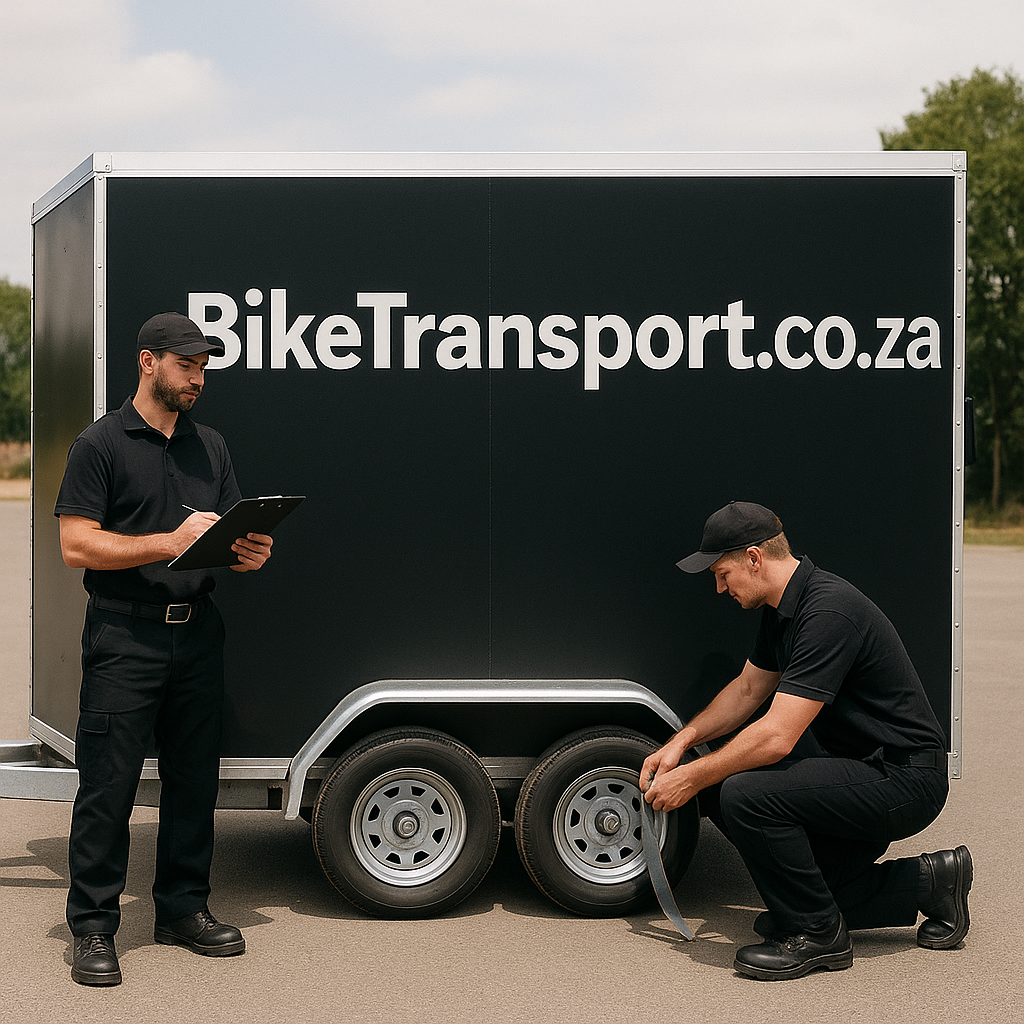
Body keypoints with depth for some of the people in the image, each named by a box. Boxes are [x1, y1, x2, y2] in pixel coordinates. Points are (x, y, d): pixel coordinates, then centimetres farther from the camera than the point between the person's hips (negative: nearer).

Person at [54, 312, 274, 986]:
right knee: (109, 784, -4)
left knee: (195, 778, 10)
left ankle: (184, 908, 23)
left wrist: (251, 553, -4)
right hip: (125, 634, -6)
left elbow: (235, 535, 20)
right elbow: (77, 545, -10)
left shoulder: (211, 446, 16)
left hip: (198, 630, 6)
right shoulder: (101, 444, -3)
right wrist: (170, 542, -18)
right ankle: (94, 928, 4)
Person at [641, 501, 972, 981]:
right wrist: (682, 741, 10)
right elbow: (748, 689, 22)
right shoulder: (784, 608, 7)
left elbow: (777, 737, -27)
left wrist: (692, 777, -16)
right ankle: (925, 884, 15)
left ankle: (816, 933, -6)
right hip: (858, 767, 11)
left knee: (746, 794, -27)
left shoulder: (828, 612, -24)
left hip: (902, 780, -11)